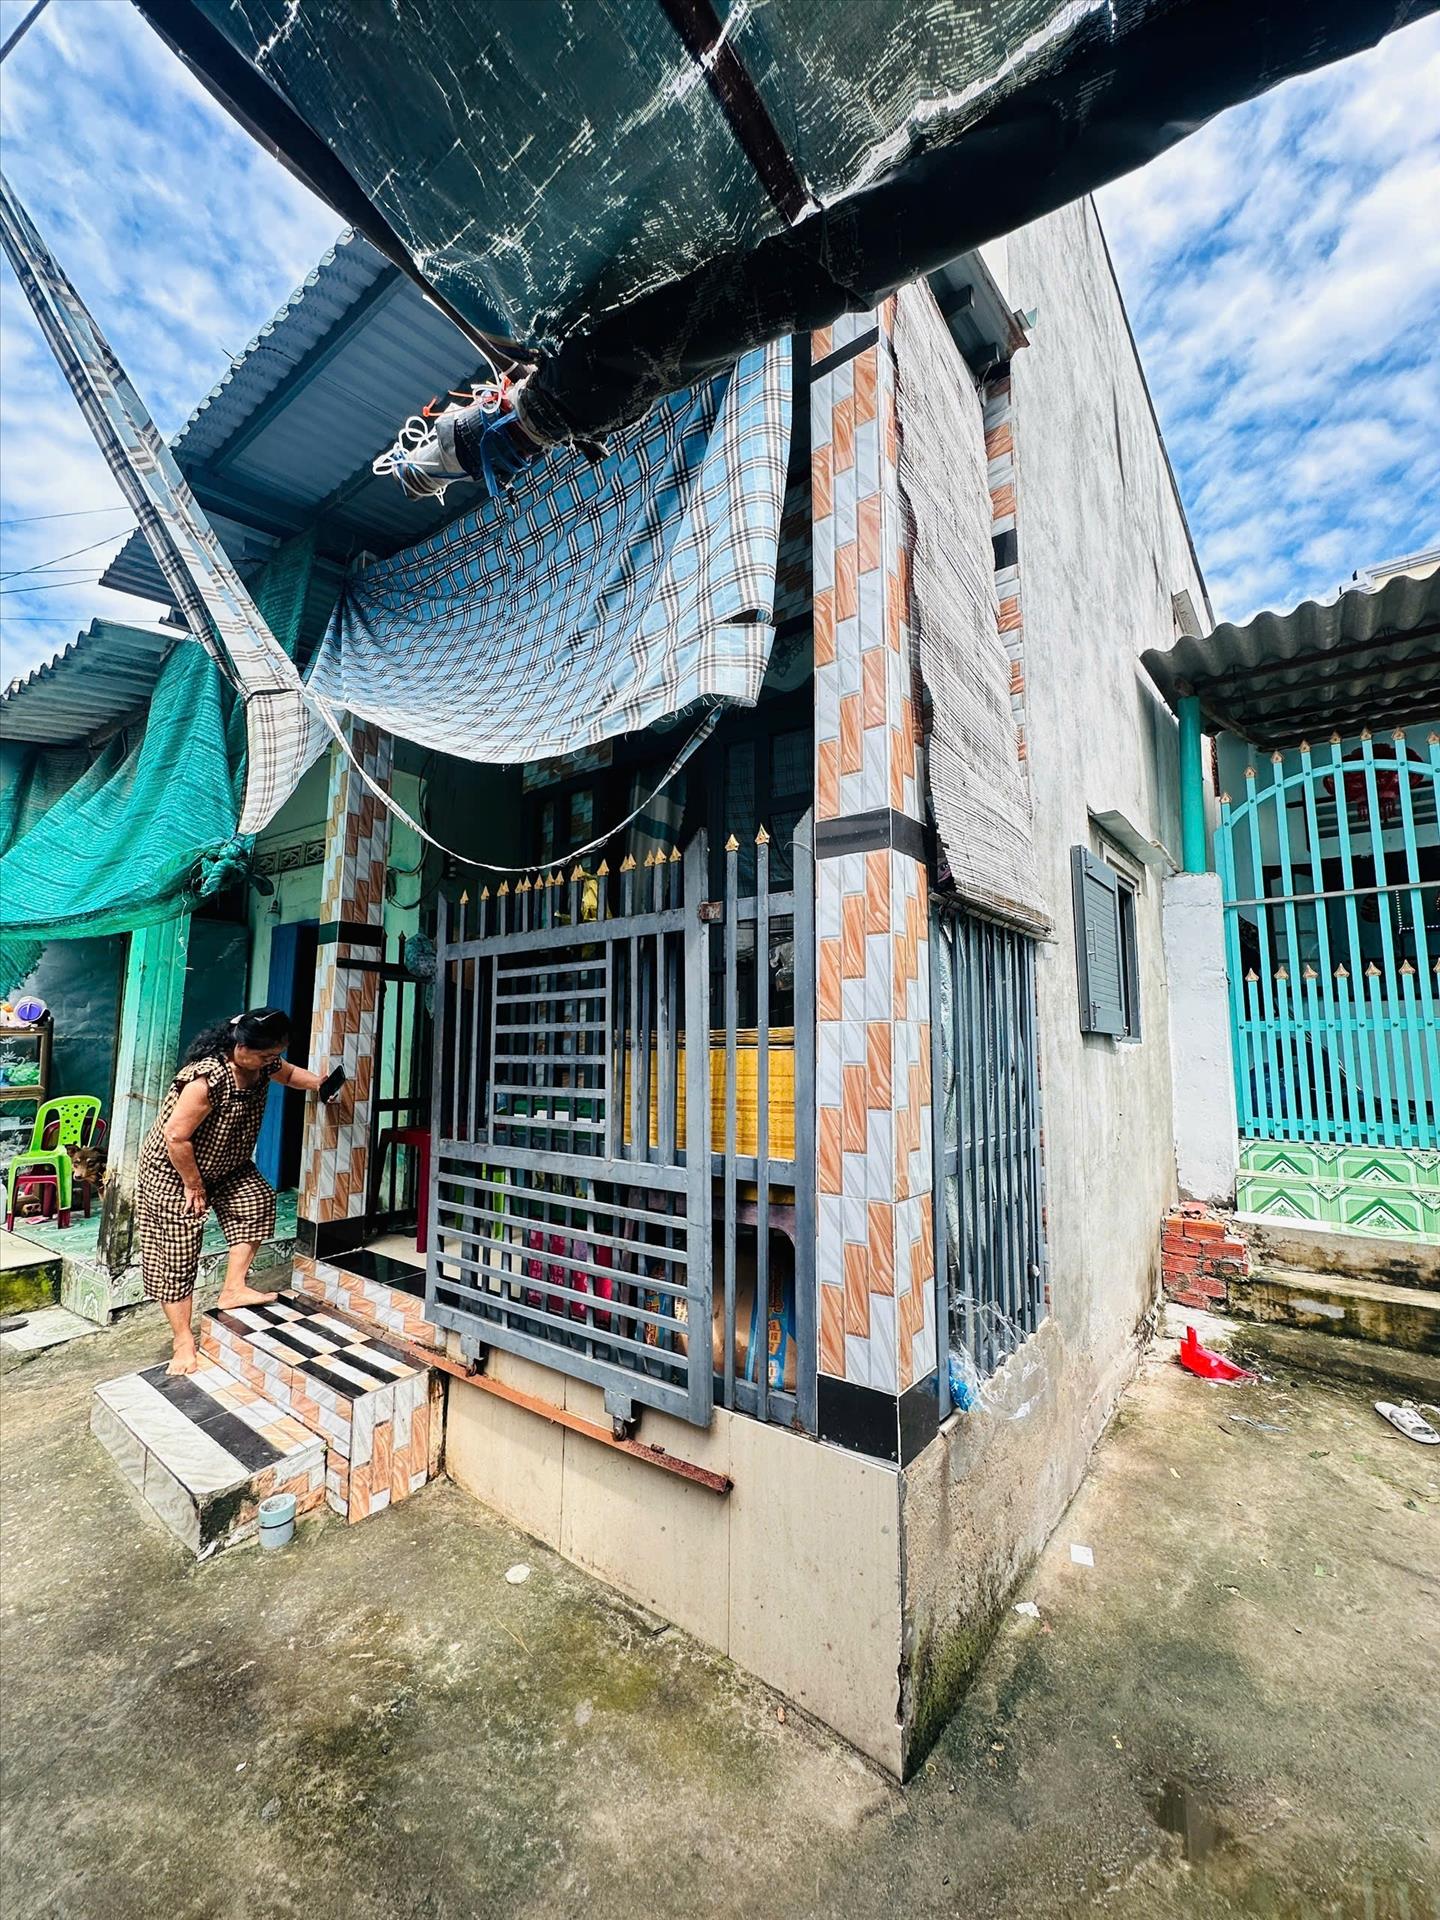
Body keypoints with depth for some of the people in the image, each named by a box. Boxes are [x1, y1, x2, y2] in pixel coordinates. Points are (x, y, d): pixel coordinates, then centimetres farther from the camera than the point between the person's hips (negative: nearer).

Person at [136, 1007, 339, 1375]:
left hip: (225, 1165, 8)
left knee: (258, 1199, -7)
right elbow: (176, 1137, -31)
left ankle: (233, 1289, 4)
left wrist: (321, 1083, -8)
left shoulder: (263, 1063, -13)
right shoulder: (206, 1079, -38)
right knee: (176, 1256, -2)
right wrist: (194, 1186, -20)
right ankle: (184, 1342, 10)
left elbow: (288, 1073, 11)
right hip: (171, 1171, -8)